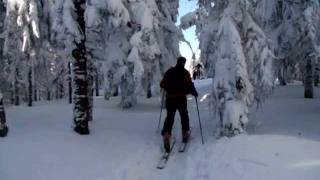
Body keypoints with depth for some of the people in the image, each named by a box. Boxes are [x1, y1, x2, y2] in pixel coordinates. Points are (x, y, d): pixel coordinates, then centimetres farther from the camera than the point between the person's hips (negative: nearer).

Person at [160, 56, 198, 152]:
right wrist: (194, 93, 5)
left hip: (170, 98, 2)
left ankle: (166, 135, -16)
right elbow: (189, 85, -11)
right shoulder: (185, 73, -4)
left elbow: (162, 84, 8)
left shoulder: (169, 72, 6)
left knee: (169, 117, 3)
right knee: (184, 116, 17)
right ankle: (185, 134, 24)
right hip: (181, 98, -2)